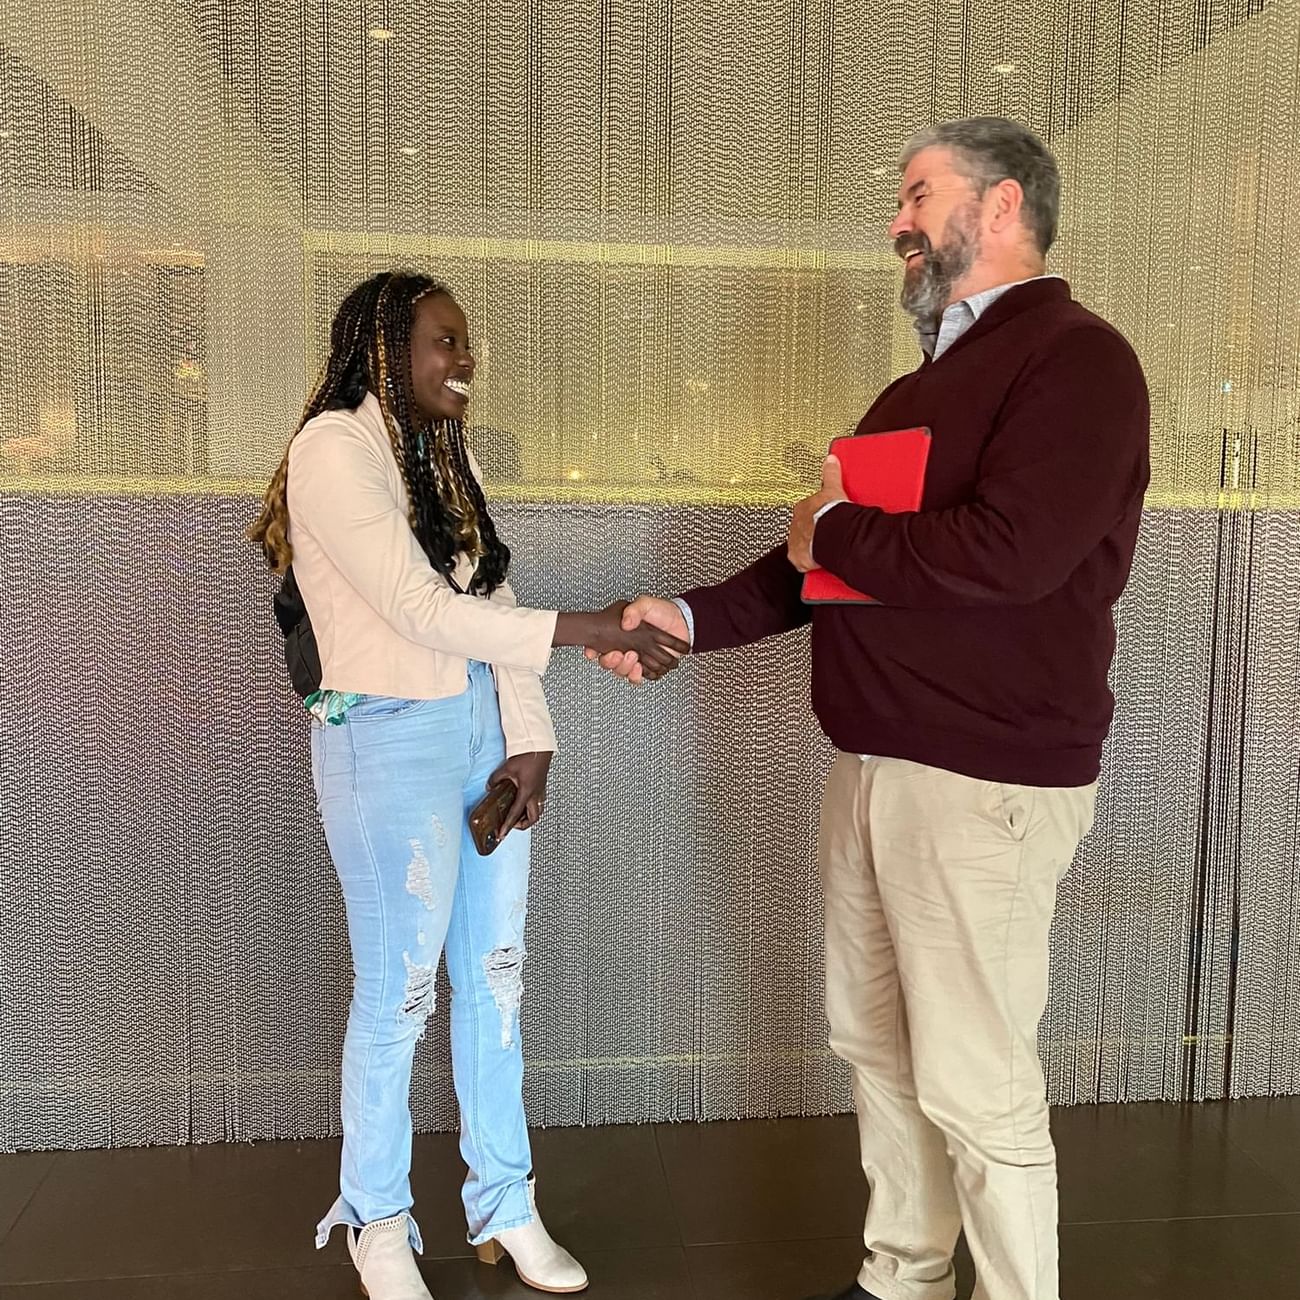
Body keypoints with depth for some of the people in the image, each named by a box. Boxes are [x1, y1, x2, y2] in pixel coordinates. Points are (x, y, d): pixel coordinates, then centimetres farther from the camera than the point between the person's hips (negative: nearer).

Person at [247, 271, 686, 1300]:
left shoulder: (451, 454, 14)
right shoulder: (334, 448, -10)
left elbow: (492, 604, 9)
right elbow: (422, 609, -21)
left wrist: (530, 740, -3)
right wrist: (597, 630, -23)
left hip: (487, 732, 7)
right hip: (388, 741, -7)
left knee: (496, 974, 12)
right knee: (397, 993, 3)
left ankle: (505, 1204, 30)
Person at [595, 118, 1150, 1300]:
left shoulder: (1076, 359, -10)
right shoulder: (921, 388, 18)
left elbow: (1011, 551, -26)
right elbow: (829, 561, 19)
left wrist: (834, 530, -11)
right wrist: (689, 617, 8)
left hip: (984, 781, -9)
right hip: (873, 764, 9)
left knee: (977, 1085, 0)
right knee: (874, 1044, 17)